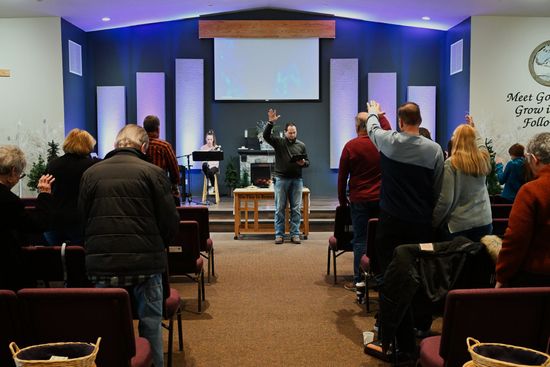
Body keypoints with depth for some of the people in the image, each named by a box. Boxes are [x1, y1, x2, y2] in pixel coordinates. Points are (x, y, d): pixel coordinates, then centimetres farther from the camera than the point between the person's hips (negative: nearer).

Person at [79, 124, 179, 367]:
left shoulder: (91, 173, 5)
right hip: (144, 262, -2)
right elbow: (170, 220, -6)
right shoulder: (152, 172, -5)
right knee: (150, 323, 10)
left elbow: (82, 217, 10)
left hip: (101, 262, 3)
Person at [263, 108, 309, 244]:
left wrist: (303, 163, -9)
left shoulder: (301, 145, 9)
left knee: (296, 209, 3)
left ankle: (295, 234, 10)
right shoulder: (278, 142, 2)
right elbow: (266, 136, -11)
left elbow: (307, 162, 14)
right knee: (280, 209, 2)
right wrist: (270, 123, -24)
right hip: (281, 179, -2)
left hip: (297, 180, 2)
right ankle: (279, 234, 9)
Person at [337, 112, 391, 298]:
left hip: (360, 200, -3)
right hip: (381, 199, 3)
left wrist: (342, 199, 7)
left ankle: (359, 282, -1)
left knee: (360, 240, 0)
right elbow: (387, 127, 22)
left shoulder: (351, 146, -7)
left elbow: (342, 175, -3)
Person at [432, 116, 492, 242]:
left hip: (458, 226, -5)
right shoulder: (482, 159, 2)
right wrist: (473, 128, 45)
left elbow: (445, 200, -15)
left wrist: (434, 223, -2)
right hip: (484, 222, 5)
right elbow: (481, 143, 29)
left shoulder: (451, 164, -13)